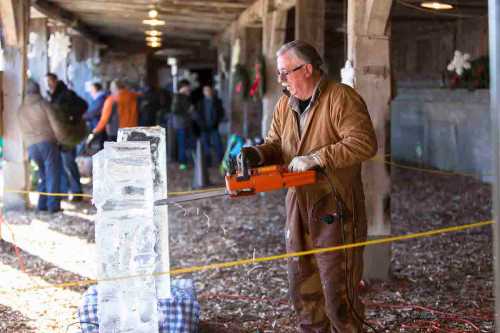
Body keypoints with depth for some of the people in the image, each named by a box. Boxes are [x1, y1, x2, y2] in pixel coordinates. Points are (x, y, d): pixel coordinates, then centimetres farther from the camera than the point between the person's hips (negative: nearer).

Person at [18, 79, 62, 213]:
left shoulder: (21, 110, 13)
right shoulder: (43, 104, -2)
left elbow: (23, 131, 14)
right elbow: (55, 123, -4)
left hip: (32, 146, 5)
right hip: (48, 143, -5)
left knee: (43, 175, 16)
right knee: (53, 174, 0)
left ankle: (42, 204, 10)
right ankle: (53, 204, -5)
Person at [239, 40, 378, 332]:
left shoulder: (342, 98, -12)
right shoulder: (285, 105, 12)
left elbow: (364, 143, -22)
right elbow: (276, 145, 13)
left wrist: (315, 158, -23)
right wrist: (258, 154, -10)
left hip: (335, 210, -7)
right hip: (299, 208, 8)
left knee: (338, 291, -3)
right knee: (303, 287, 15)